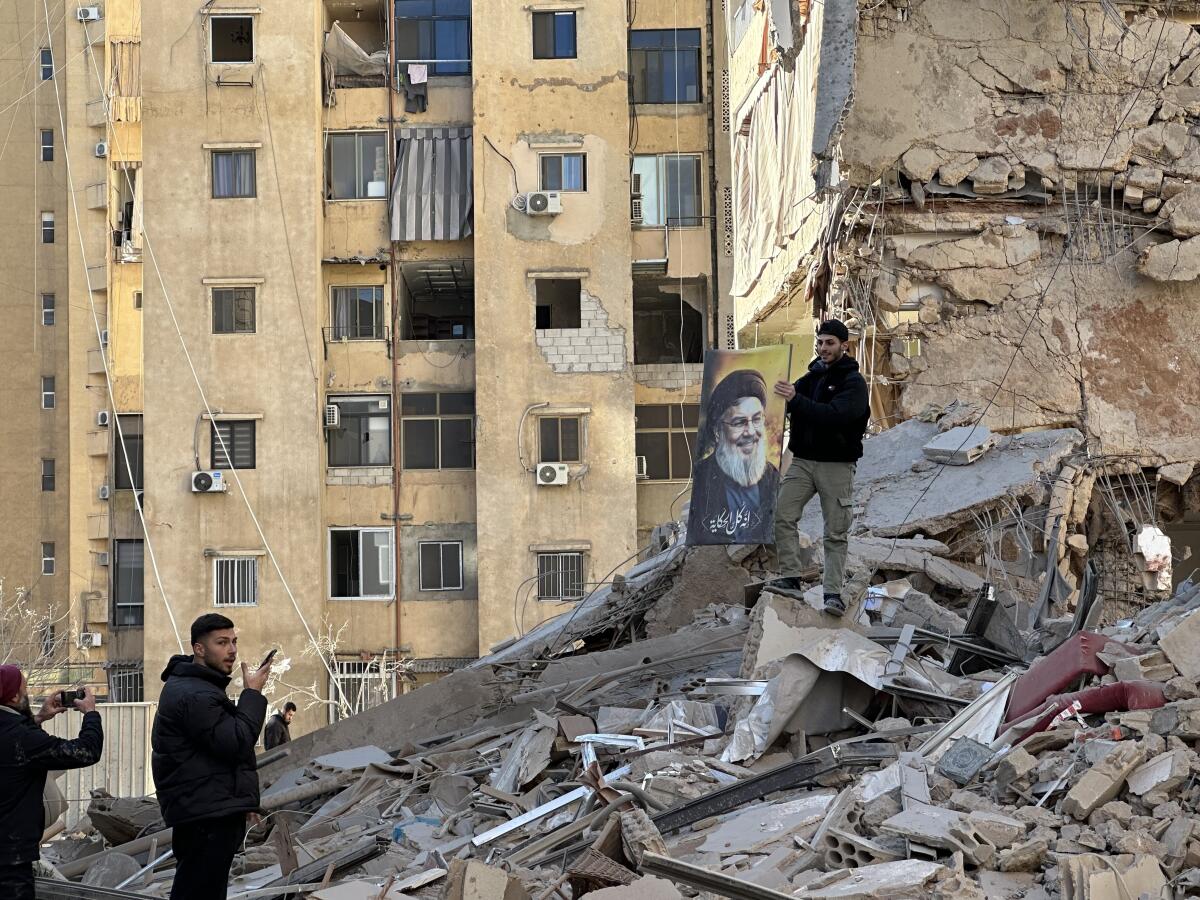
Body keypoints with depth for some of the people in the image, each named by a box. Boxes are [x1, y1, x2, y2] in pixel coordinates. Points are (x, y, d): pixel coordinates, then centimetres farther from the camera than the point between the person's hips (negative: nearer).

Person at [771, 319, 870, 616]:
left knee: (836, 533, -2)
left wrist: (795, 400, -31)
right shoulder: (811, 377, 14)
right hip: (803, 460, 5)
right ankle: (790, 578, -5)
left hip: (837, 464, -5)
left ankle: (833, 593, -1)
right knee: (782, 516, -9)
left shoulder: (853, 382, -6)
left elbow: (834, 414, -23)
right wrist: (780, 394, -14)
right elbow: (787, 407, 8)